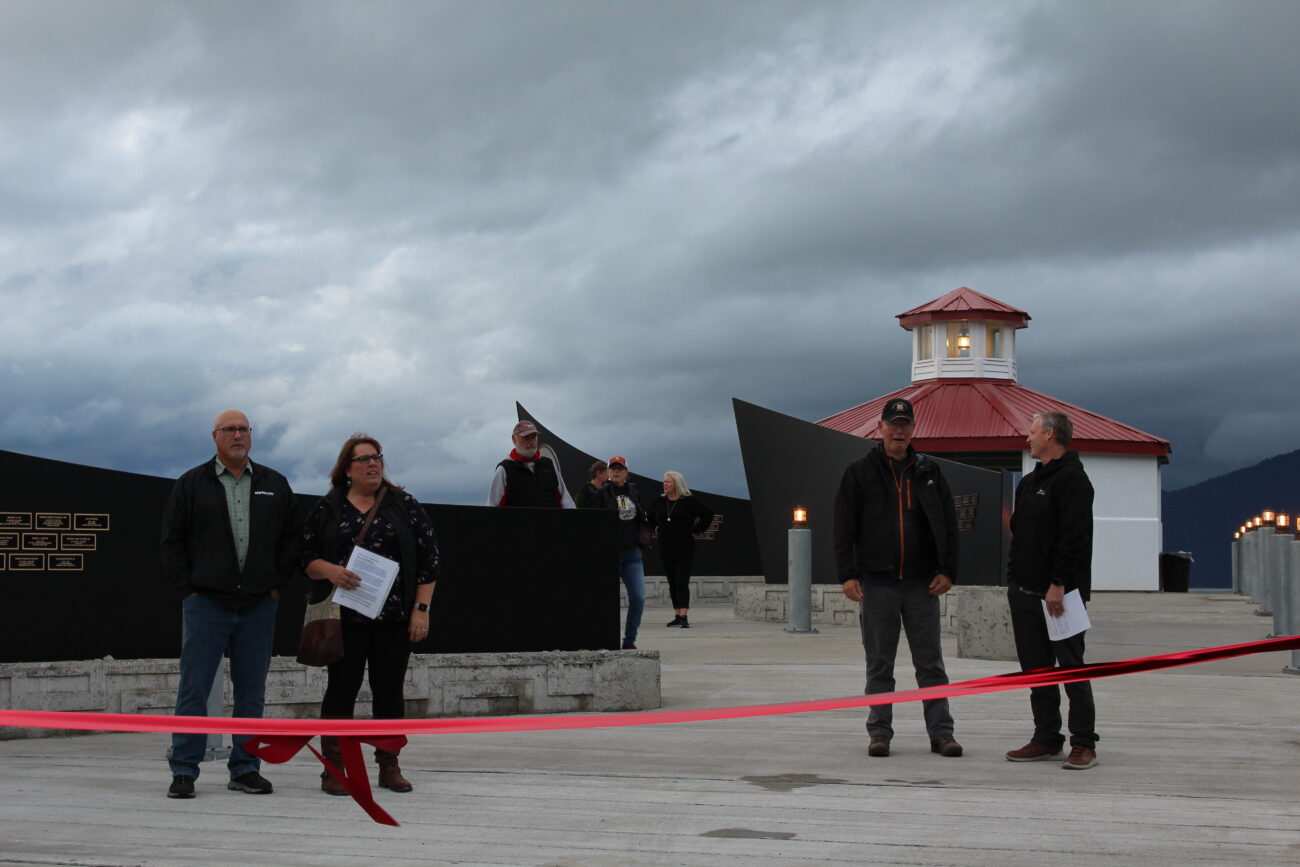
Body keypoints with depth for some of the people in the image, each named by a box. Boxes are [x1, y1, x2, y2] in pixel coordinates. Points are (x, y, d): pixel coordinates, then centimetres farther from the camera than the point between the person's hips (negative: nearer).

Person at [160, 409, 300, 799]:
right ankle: (184, 771, 4)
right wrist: (188, 588, -4)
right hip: (206, 604, -2)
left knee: (251, 693, 6)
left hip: (258, 606, 3)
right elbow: (172, 541, 3)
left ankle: (245, 769, 15)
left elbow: (290, 539, 13)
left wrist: (277, 584, 4)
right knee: (194, 690, -3)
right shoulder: (192, 484, 4)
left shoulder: (274, 485, 11)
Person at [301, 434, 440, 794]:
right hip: (345, 618, -1)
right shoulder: (327, 508, 6)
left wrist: (421, 608, -3)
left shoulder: (404, 505, 5)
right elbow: (307, 555, 6)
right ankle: (334, 769, 7)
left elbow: (428, 556, 4)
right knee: (342, 689, 0)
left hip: (394, 617, 1)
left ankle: (389, 767, 15)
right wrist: (330, 571, -15)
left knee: (390, 690, 5)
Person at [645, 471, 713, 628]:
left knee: (682, 582, -13)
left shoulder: (689, 501, -6)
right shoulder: (660, 502, 7)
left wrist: (696, 529, -4)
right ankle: (677, 615, 15)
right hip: (666, 549, 5)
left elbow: (708, 514, -3)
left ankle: (684, 616, -18)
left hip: (684, 549, -5)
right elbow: (648, 517, 25)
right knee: (672, 584, 8)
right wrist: (656, 528, 13)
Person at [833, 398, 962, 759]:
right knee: (879, 664, 5)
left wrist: (948, 571, 0)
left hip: (922, 583, 1)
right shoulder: (861, 472, 3)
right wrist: (848, 574, -7)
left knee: (930, 662, 4)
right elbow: (844, 528, 1)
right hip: (877, 583, -1)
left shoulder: (929, 471, 9)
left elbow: (948, 524, 9)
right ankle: (880, 732, 12)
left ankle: (941, 731, 9)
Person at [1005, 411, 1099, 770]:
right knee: (1036, 669, 10)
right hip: (1025, 592, 9)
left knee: (1071, 667, -3)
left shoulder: (1071, 479, -11)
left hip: (1058, 593, -9)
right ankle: (1046, 739, 17)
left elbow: (1074, 537, -19)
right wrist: (1014, 577, 16)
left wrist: (1058, 585, -23)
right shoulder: (1029, 482, 19)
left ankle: (1084, 744, 2)